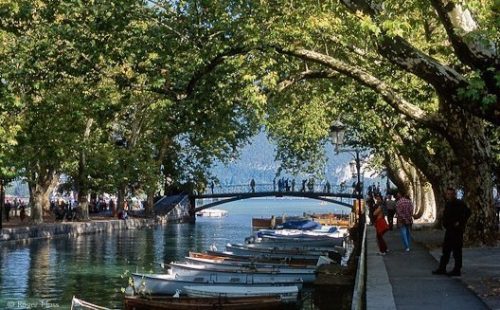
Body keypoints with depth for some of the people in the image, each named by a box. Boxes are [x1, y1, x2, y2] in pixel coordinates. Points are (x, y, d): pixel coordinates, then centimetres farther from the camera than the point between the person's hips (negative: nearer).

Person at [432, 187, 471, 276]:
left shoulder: (459, 203, -13)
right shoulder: (448, 204, 13)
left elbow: (467, 213, -22)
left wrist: (460, 223, -20)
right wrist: (445, 224, 11)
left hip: (456, 231, -9)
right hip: (449, 230, 9)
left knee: (456, 251, -3)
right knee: (446, 250, 12)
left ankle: (457, 270, 3)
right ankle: (442, 269, 18)